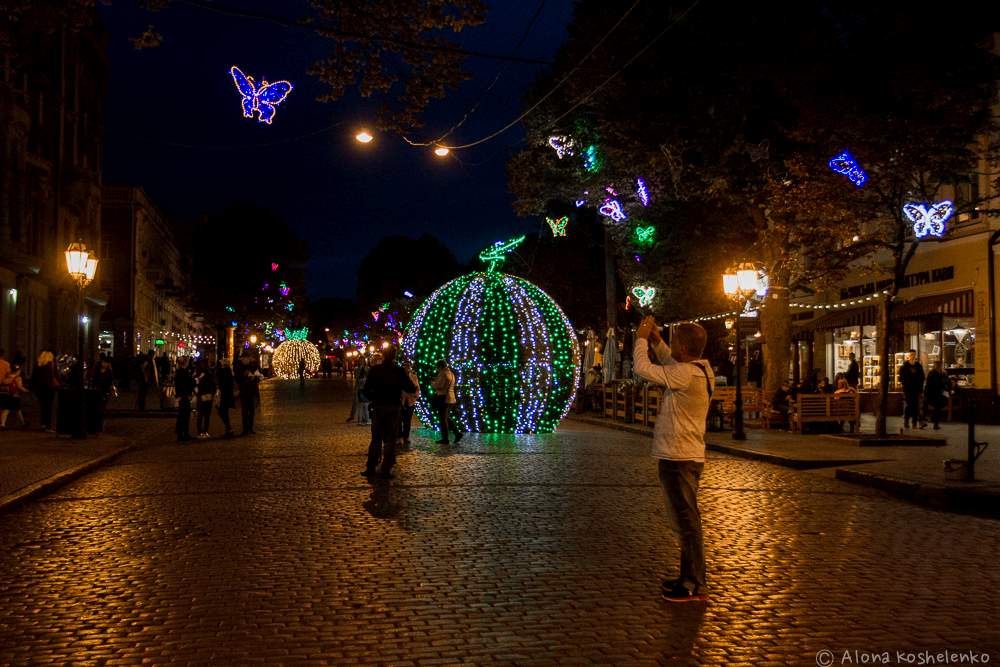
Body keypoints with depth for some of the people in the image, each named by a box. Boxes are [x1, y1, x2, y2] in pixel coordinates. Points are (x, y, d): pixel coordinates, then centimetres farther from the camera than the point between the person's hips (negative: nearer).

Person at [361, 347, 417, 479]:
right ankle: (385, 470, 2)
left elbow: (366, 390, -5)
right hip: (393, 408, -2)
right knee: (390, 439, 4)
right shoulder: (399, 371, -8)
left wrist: (374, 398, 11)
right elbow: (410, 388, -8)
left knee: (376, 438, 13)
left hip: (378, 407, 2)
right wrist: (415, 387, 12)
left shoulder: (374, 370, -3)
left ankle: (370, 468, 11)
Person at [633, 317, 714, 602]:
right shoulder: (701, 370, 8)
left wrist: (642, 338, -2)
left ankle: (694, 586, 3)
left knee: (686, 522, -3)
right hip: (687, 454, 10)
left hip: (678, 459, -10)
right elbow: (671, 363, 28)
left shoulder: (686, 374, -21)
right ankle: (690, 577, 29)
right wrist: (656, 340, 19)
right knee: (684, 520, 18)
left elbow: (643, 368, -17)